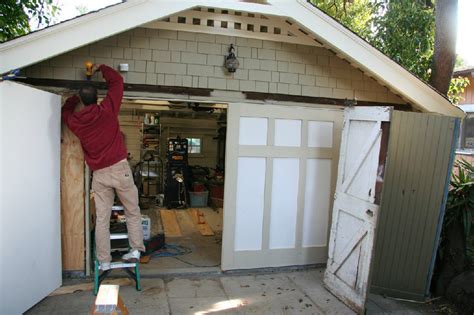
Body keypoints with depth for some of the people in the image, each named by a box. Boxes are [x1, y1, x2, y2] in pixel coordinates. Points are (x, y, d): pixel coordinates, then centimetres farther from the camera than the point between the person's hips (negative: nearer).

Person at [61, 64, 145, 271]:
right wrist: (101, 68, 22)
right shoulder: (107, 110, -5)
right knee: (132, 212, 11)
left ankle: (104, 261, 12)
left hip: (99, 174, 3)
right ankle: (136, 250, 10)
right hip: (119, 168, -2)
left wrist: (77, 97, 36)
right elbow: (117, 81, 7)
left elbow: (65, 111, 30)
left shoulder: (74, 121, 3)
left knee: (102, 218, 8)